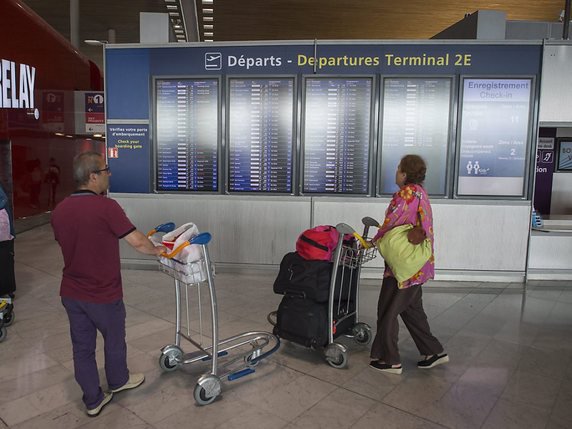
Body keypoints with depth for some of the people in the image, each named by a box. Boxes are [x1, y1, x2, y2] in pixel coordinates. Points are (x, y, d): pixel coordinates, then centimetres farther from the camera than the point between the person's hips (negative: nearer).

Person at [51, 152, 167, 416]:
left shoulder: (59, 211, -1)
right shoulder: (106, 207, -23)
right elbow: (138, 243, -21)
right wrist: (157, 250, -2)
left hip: (71, 292, 6)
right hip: (103, 294, -6)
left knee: (82, 347, 16)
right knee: (114, 340, 19)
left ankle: (93, 400, 30)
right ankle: (118, 381, 43)